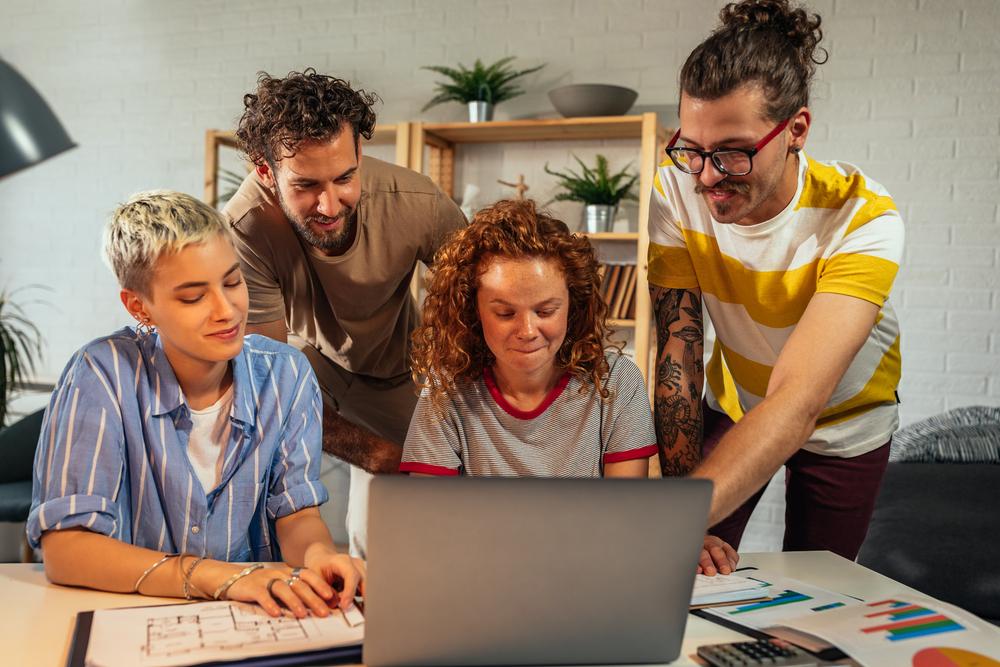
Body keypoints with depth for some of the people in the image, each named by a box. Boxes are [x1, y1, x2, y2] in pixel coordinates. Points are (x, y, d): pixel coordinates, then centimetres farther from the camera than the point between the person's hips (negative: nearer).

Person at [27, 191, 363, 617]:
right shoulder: (103, 375, -14)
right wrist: (218, 576, -30)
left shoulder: (286, 375, -4)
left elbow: (296, 514, -1)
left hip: (258, 617, 3)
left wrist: (316, 552, -24)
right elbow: (63, 549, -18)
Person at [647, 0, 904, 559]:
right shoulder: (676, 192, -25)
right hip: (736, 407, 2)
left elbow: (798, 402, -46)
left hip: (843, 423, -1)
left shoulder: (863, 218, -35)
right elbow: (678, 351, -27)